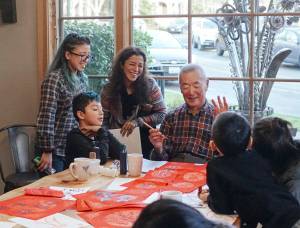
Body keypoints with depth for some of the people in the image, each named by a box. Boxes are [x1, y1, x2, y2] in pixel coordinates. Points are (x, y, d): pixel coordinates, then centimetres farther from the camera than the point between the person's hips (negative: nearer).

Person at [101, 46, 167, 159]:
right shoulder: (109, 89, -2)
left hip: (145, 143, 0)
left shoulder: (150, 85, -6)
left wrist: (137, 122, -16)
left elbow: (161, 114, -5)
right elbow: (104, 120, 3)